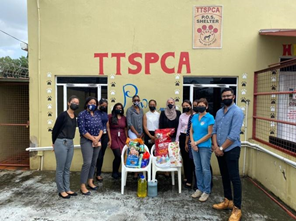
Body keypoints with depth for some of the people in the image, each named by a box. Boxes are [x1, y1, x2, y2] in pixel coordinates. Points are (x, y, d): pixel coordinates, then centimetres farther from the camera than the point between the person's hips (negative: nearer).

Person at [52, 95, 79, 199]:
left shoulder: (75, 116, 7)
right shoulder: (63, 115, -14)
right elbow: (55, 129, -6)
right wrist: (54, 143, 4)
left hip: (70, 143, 7)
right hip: (61, 143, -7)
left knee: (67, 168, 14)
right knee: (60, 169, 4)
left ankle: (67, 189, 24)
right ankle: (61, 191, 16)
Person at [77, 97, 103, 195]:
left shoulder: (97, 114, 9)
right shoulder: (82, 114, -8)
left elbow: (101, 127, 8)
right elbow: (82, 130, -15)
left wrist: (98, 137, -10)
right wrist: (93, 139, -14)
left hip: (97, 141, 6)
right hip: (87, 141, -6)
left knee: (94, 162, 11)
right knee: (87, 163, -11)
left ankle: (90, 182, 25)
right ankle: (82, 186, -2)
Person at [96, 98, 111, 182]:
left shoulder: (106, 114, 13)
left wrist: (109, 139, 13)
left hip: (105, 136, 6)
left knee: (102, 156, 9)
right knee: (99, 156, -3)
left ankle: (99, 173, 20)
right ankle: (98, 174, 12)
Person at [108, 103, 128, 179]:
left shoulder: (124, 118, 11)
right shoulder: (110, 116, -1)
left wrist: (127, 139, 11)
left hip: (122, 139, 4)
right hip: (114, 138, -4)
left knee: (121, 156, 1)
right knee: (118, 155, -10)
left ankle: (116, 171, 22)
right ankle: (114, 172, 12)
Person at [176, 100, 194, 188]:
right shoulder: (182, 116, 11)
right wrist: (177, 139, 12)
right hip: (182, 137, 5)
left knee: (190, 158, -5)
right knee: (184, 158, 11)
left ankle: (189, 180, 2)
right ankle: (187, 177, 25)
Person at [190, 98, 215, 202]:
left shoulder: (210, 117, -8)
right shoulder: (194, 117, 8)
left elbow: (209, 134, -11)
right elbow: (191, 131, 11)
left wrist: (197, 142, -11)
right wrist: (192, 142, -5)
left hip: (205, 146, -5)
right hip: (194, 146, 5)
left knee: (205, 169, 0)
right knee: (197, 168, 12)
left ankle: (207, 191, 13)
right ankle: (200, 189, 25)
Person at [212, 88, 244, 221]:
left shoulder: (237, 112, -12)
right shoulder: (219, 112, 11)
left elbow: (234, 135, -19)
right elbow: (214, 130, 8)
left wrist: (221, 148, -15)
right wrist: (216, 146, -7)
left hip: (231, 150, -7)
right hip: (220, 150, 7)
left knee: (234, 178, -1)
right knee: (224, 176, 16)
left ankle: (237, 208, 9)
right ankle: (227, 201, 31)